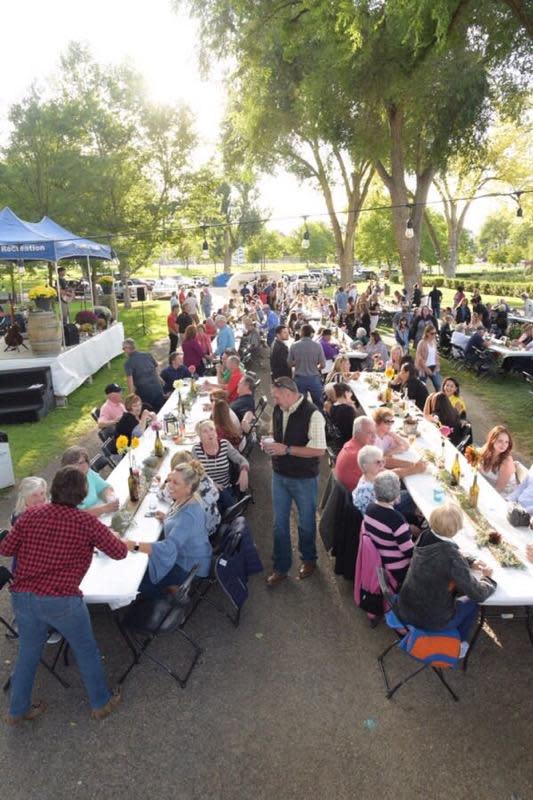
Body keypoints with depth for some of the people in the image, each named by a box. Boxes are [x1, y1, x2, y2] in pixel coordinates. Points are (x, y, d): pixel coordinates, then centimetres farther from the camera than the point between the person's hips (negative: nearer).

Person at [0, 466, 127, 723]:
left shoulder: (31, 514, -1)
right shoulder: (86, 522, -11)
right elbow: (120, 552, -5)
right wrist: (109, 535, 15)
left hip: (22, 597, 4)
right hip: (61, 600, -4)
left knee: (28, 652, 27)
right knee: (87, 651, 18)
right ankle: (101, 703, 34)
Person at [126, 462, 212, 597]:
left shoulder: (189, 514, -34)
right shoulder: (183, 500, -6)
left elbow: (169, 547, -39)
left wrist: (133, 545, -42)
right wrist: (166, 518, -6)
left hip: (190, 568, -8)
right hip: (182, 555, 9)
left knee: (138, 580, 1)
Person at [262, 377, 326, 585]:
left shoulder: (312, 415, -22)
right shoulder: (278, 410, -2)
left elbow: (319, 450, -24)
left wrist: (286, 449, -27)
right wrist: (270, 443, -5)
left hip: (304, 479, -5)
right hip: (279, 475, 5)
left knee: (306, 522, 17)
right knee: (279, 523, 14)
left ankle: (308, 559, 44)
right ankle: (280, 567, 32)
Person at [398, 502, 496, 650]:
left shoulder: (425, 536, -13)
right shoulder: (451, 556, -32)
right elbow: (478, 594, -19)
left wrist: (470, 563, 4)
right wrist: (488, 578, 0)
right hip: (430, 621, -5)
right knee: (472, 601, 20)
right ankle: (458, 644, 39)